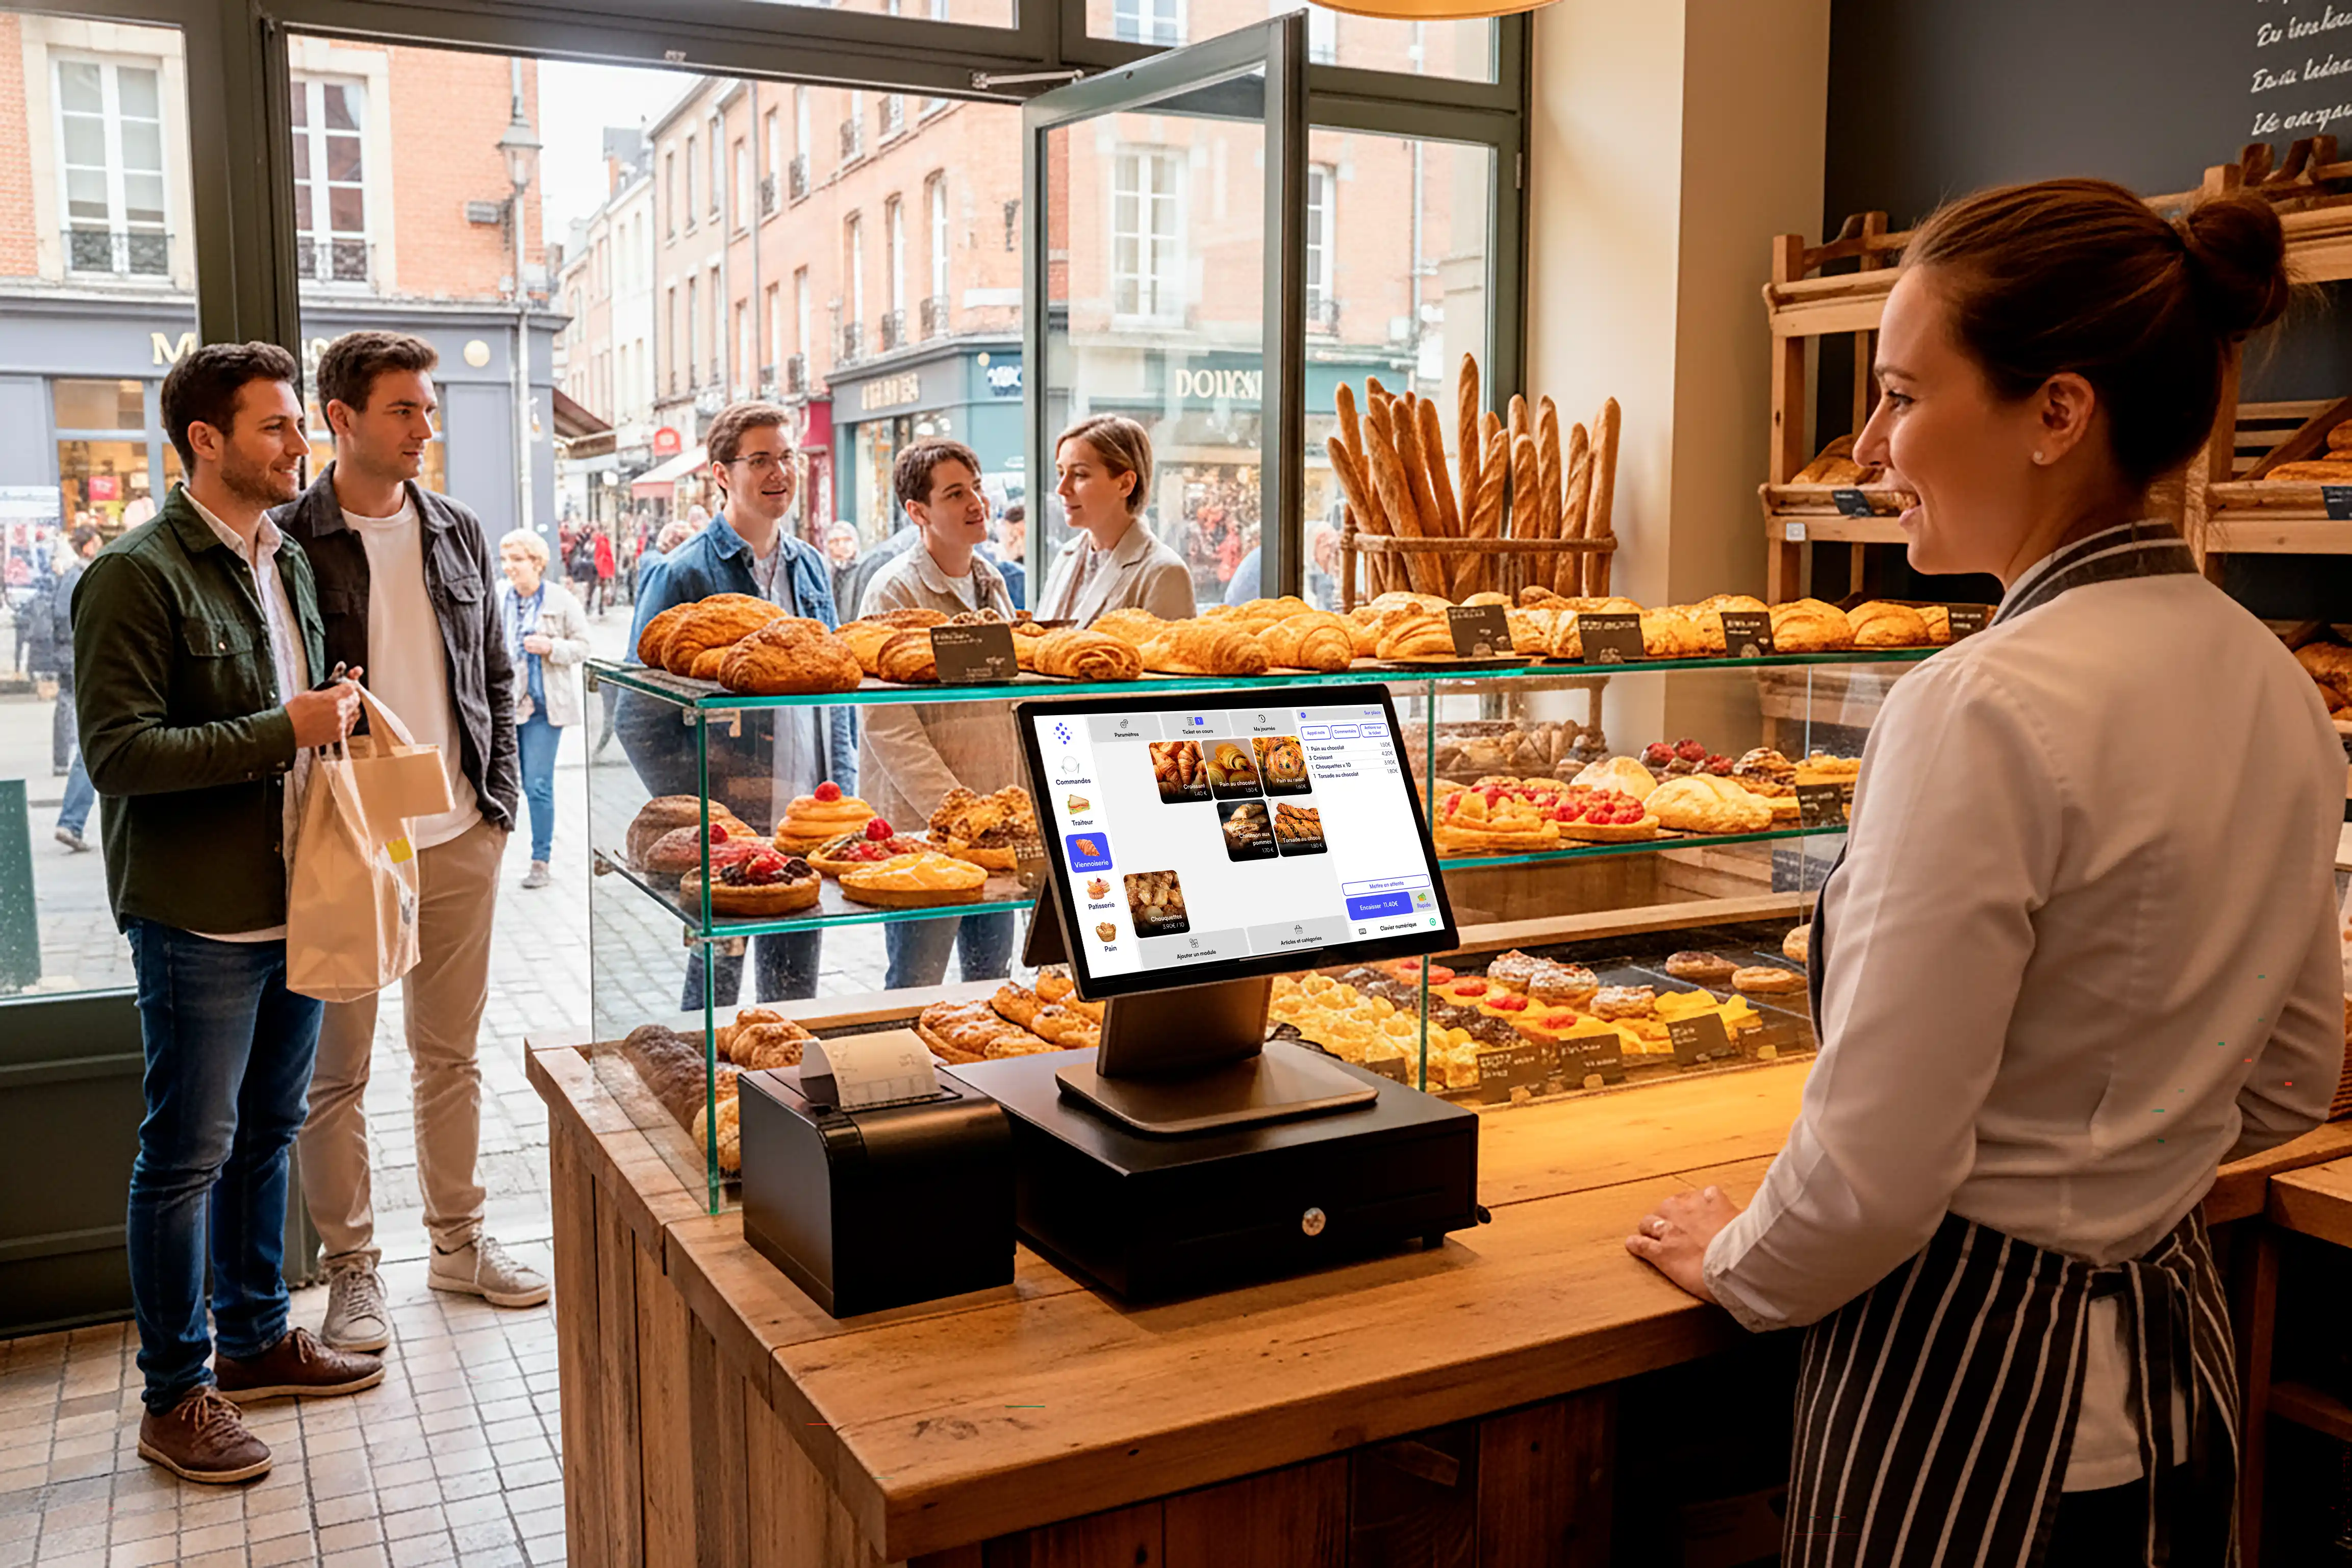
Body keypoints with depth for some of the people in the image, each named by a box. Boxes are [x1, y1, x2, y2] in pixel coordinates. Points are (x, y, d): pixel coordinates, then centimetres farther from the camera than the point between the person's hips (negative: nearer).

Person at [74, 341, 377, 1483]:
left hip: (295, 901, 8)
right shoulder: (137, 574, -13)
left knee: (269, 1132, 17)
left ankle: (257, 1338, 32)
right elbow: (117, 753, -19)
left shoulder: (287, 562, 13)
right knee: (188, 1155, 2)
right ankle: (175, 1397, 15)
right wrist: (282, 731, -21)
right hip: (199, 916, -8)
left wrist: (338, 721, 5)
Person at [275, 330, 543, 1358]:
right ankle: (350, 1266, 20)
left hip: (461, 836, 4)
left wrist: (500, 797, 6)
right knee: (338, 1069, 6)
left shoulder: (458, 533, 8)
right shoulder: (290, 542, -6)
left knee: (453, 1051, 14)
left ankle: (458, 1241, 28)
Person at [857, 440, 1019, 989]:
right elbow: (889, 726, -17)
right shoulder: (894, 593, -11)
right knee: (915, 991, 1)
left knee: (993, 981, 15)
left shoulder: (991, 581, 12)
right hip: (919, 823, -7)